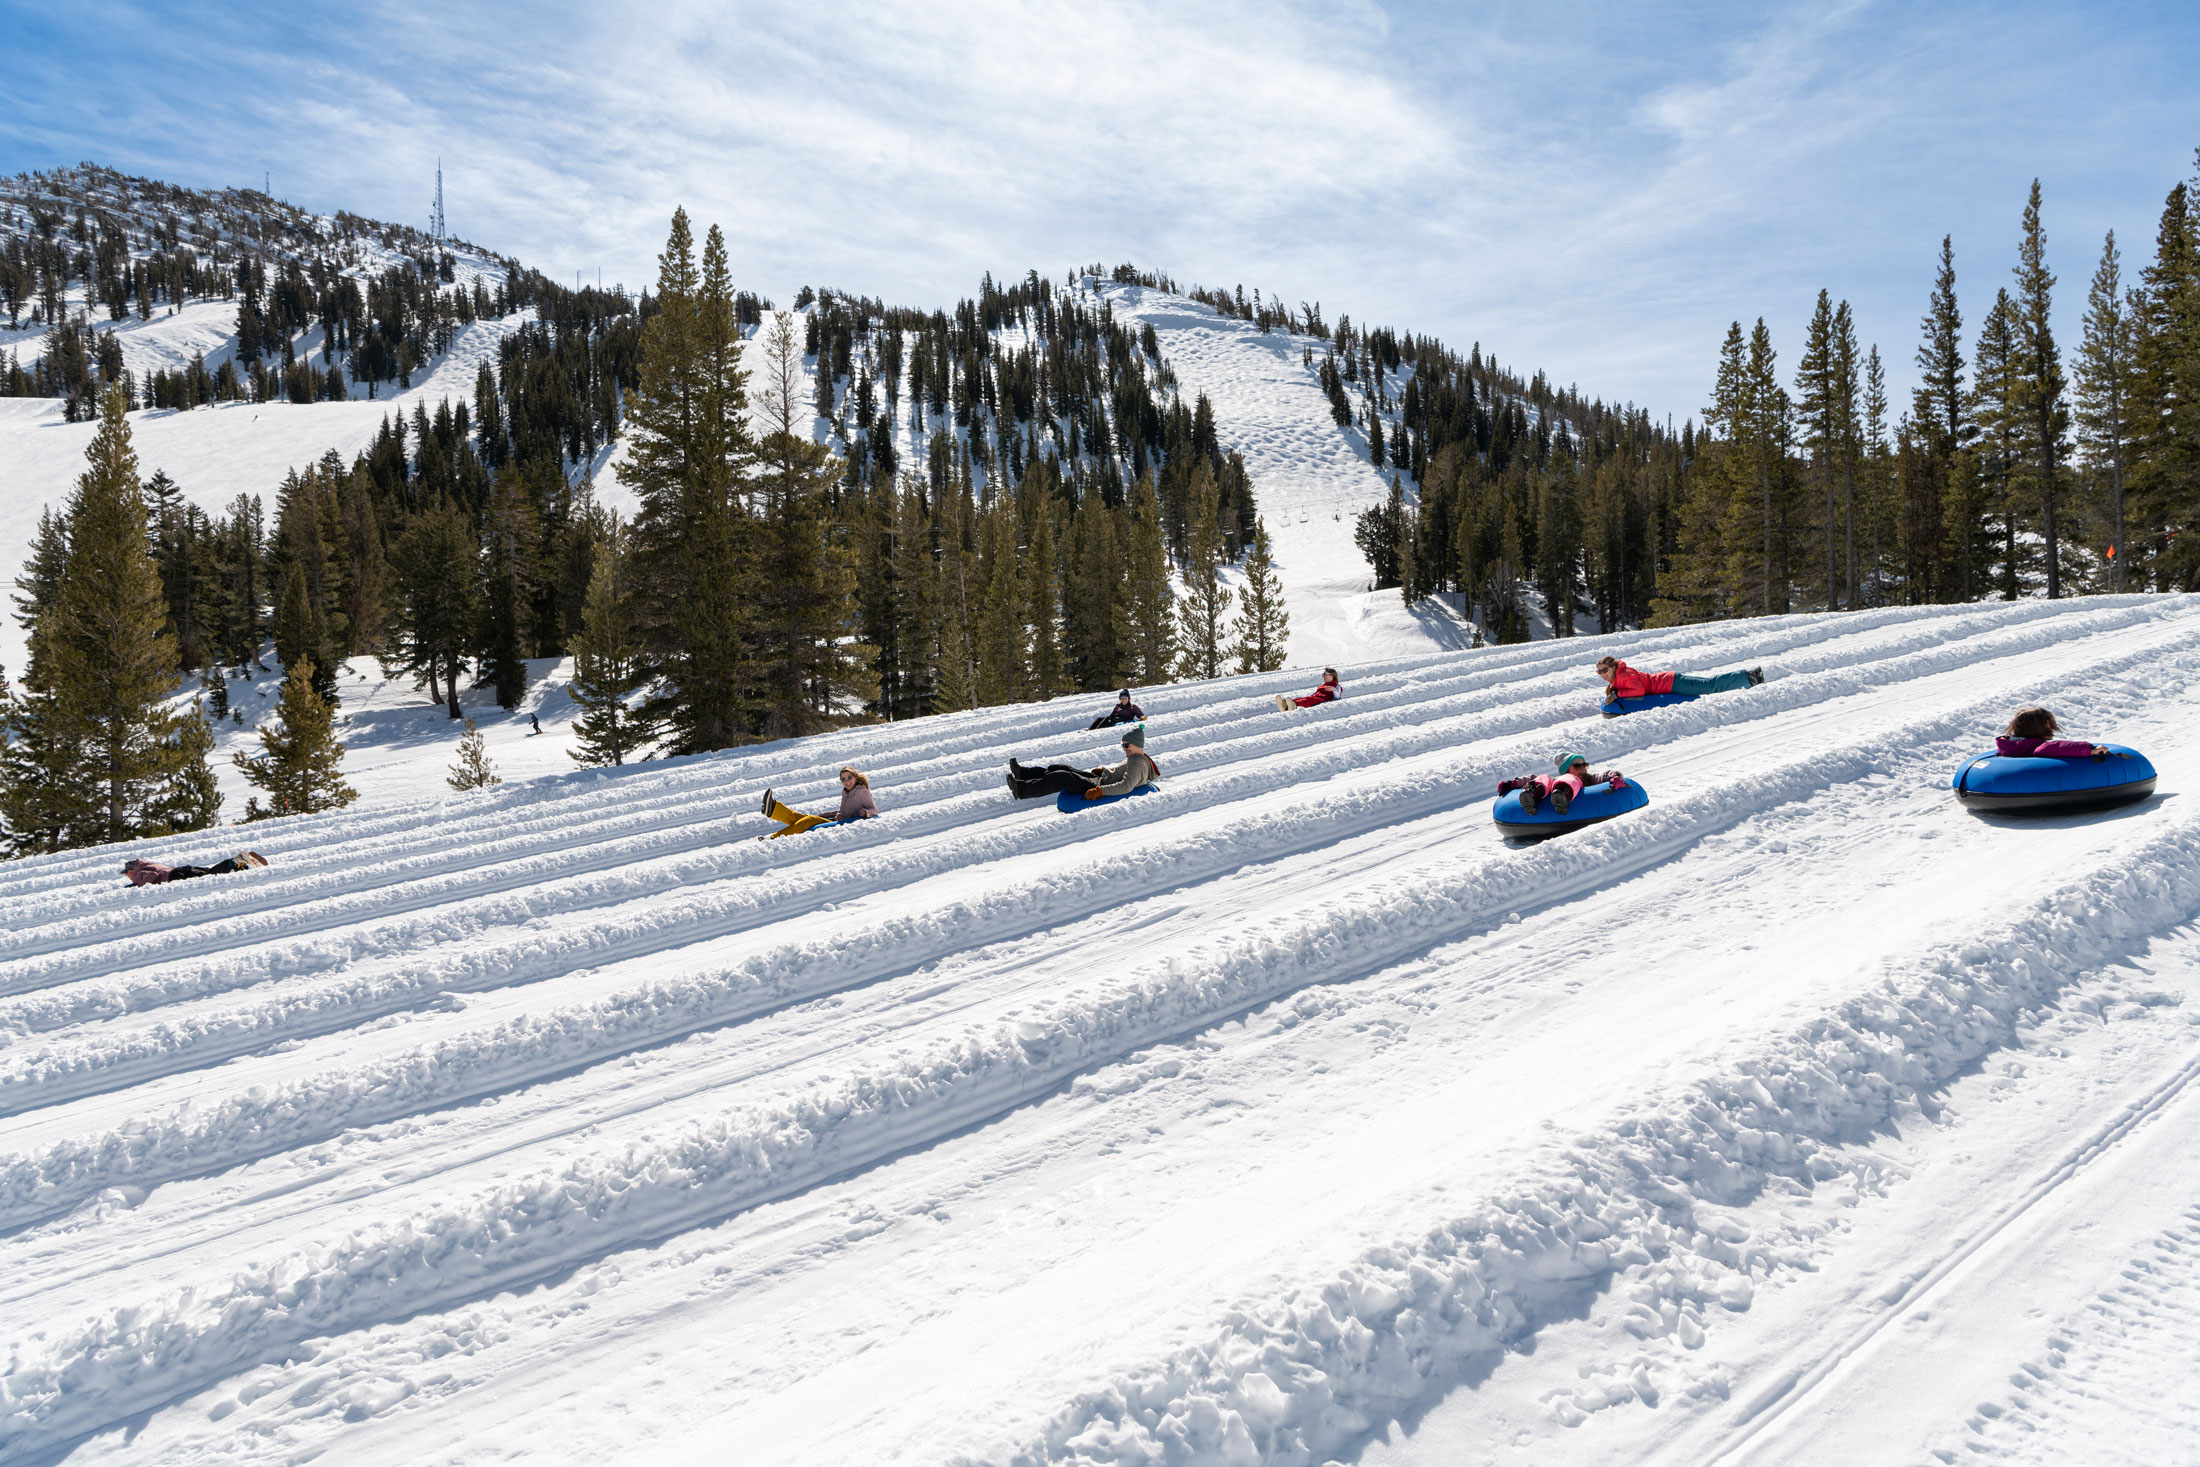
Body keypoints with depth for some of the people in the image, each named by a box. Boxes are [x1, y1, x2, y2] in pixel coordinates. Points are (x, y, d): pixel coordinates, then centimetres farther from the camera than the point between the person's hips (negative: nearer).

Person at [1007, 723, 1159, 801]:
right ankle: (1023, 773, 12)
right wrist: (1102, 770, 15)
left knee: (1061, 777, -17)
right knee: (1060, 769, 9)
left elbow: (1126, 786, -34)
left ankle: (1021, 789, -16)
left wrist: (1098, 791, -37)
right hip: (1100, 780, 10)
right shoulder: (1136, 758, 12)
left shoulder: (1137, 764, -20)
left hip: (1101, 786, -10)